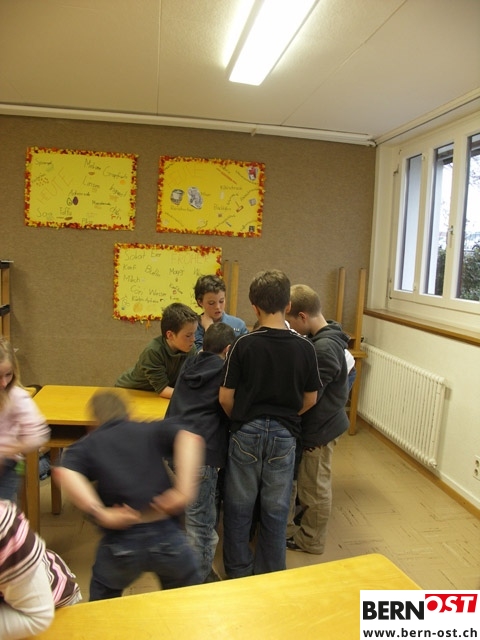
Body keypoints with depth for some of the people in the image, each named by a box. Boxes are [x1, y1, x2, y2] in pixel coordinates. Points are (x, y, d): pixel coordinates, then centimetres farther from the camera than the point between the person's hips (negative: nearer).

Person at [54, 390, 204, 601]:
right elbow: (189, 436, -9)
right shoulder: (152, 429, 11)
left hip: (121, 540, 0)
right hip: (167, 535, 0)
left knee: (102, 600, 33)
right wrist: (184, 491, -13)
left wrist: (100, 513, -14)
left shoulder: (86, 444, 10)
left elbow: (64, 472, -12)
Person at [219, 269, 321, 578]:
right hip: (284, 435, 2)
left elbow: (225, 397, -8)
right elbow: (310, 399, 1)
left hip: (247, 432, -1)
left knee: (239, 506, 16)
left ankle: (238, 572, 32)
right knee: (276, 509, 16)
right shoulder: (304, 347, -7)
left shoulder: (244, 344, -13)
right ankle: (271, 574, 32)